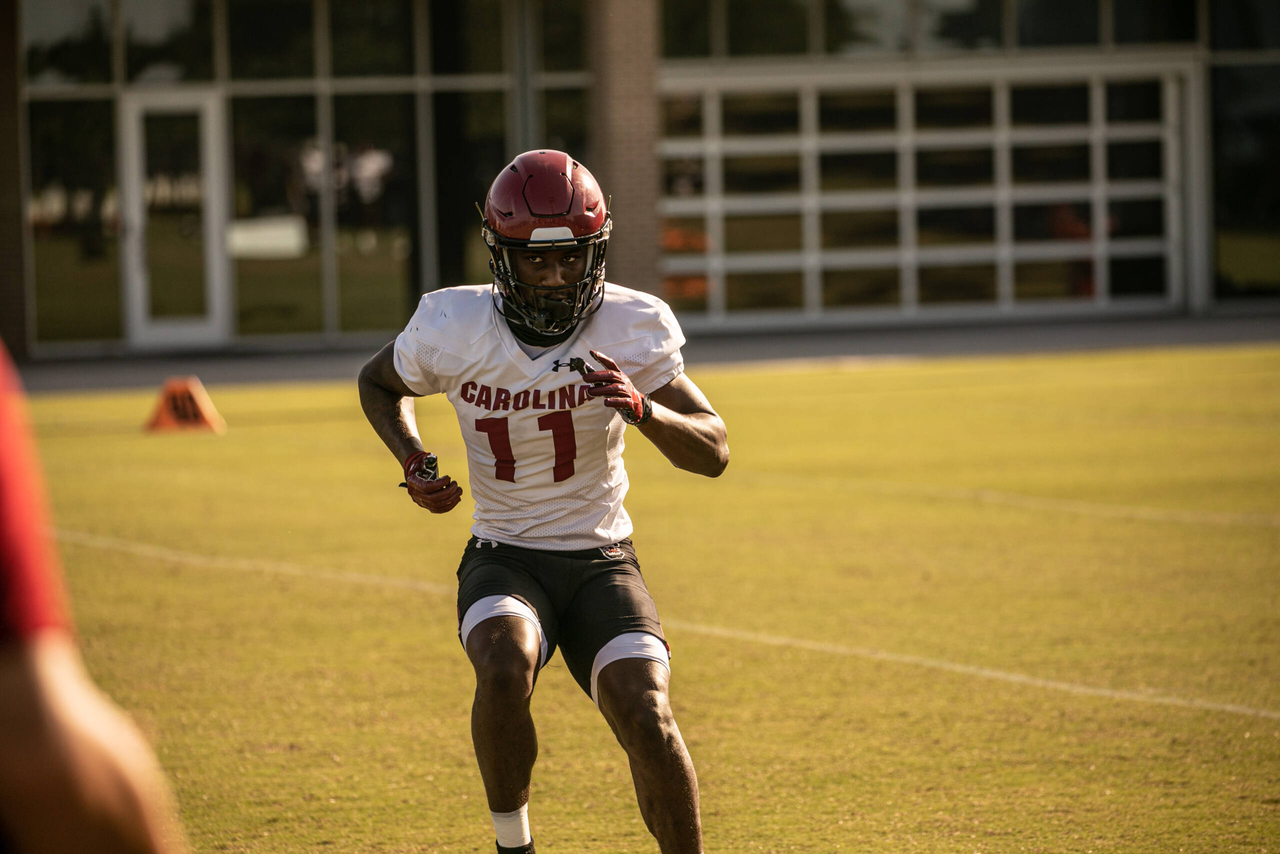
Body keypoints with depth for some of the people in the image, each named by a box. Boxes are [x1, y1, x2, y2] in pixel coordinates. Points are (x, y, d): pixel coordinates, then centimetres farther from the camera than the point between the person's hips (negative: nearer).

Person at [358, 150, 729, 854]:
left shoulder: (633, 327, -11)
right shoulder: (452, 328, -11)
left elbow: (712, 452, -8)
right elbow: (379, 385, 12)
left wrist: (642, 409, -28)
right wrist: (415, 463, -7)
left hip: (601, 560, 0)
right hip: (504, 559, 0)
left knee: (645, 716, -21)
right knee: (506, 666, -32)